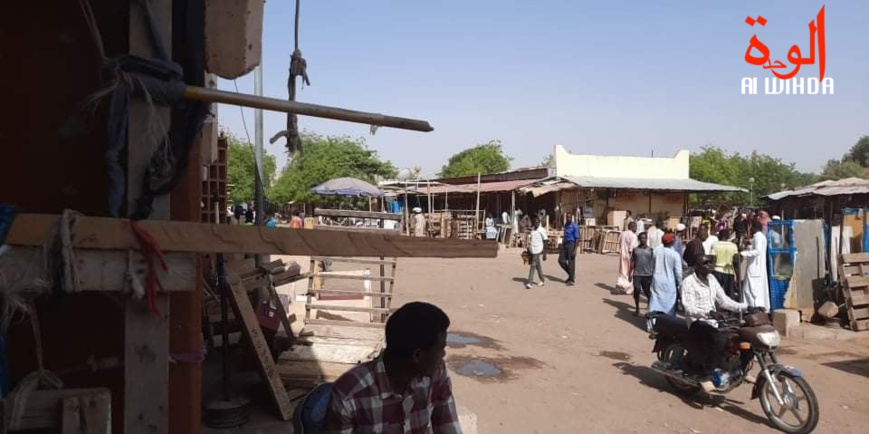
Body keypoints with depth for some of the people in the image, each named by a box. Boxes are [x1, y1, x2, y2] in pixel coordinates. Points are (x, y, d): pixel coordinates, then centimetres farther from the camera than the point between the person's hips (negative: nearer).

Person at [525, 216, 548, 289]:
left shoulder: (542, 230, -9)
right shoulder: (531, 229, 9)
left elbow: (545, 243, -7)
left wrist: (544, 254, -9)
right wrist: (528, 250, 17)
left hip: (538, 251, -6)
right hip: (532, 251, 6)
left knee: (533, 266, -10)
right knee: (538, 266, 14)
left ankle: (529, 282, -10)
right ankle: (543, 281, 25)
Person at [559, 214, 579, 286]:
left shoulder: (574, 226, -12)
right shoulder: (566, 225, 11)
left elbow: (577, 239, -14)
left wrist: (575, 250, -18)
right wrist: (562, 246, 17)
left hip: (571, 244, -8)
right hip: (565, 245, 8)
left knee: (571, 263, -2)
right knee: (561, 260, 4)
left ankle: (572, 280, 8)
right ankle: (571, 274, 20)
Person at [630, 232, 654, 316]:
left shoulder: (650, 250, 2)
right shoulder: (635, 249, 5)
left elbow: (653, 263, 3)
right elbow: (632, 262, 7)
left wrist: (653, 274, 0)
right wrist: (630, 273, 4)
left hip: (648, 274, -1)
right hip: (637, 274, 1)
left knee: (648, 292, 3)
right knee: (636, 291, 5)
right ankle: (637, 309, 18)